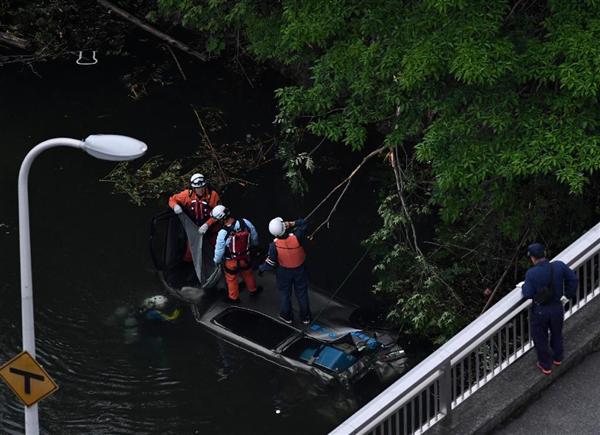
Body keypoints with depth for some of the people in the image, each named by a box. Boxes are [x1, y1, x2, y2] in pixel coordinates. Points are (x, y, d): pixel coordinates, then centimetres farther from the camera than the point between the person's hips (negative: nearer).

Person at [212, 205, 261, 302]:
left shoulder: (223, 233, -33)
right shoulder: (245, 223, -24)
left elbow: (219, 250, -18)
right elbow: (254, 237, -5)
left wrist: (217, 261, 3)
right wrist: (255, 244, 19)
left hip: (231, 261, -3)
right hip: (245, 257, 3)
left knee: (231, 279, 24)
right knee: (248, 274, 31)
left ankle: (233, 297, 44)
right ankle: (253, 290, 53)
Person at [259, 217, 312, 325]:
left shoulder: (274, 245, -30)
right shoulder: (296, 237, -31)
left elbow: (270, 263, -17)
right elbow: (303, 223, -13)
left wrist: (261, 268, 2)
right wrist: (291, 224, -21)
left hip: (284, 272, -1)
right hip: (300, 269, 1)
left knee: (285, 293, 24)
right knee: (302, 293, 20)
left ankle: (286, 316, 43)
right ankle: (305, 317, 37)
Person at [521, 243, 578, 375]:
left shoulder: (531, 273, -26)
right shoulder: (559, 266, -16)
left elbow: (527, 294, -21)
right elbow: (573, 279, -6)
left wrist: (524, 287, 0)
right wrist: (569, 294, 10)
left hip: (540, 311, -3)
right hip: (557, 307, 3)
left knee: (540, 338, 19)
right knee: (557, 333, 29)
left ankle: (546, 366, 33)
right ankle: (557, 358, 51)